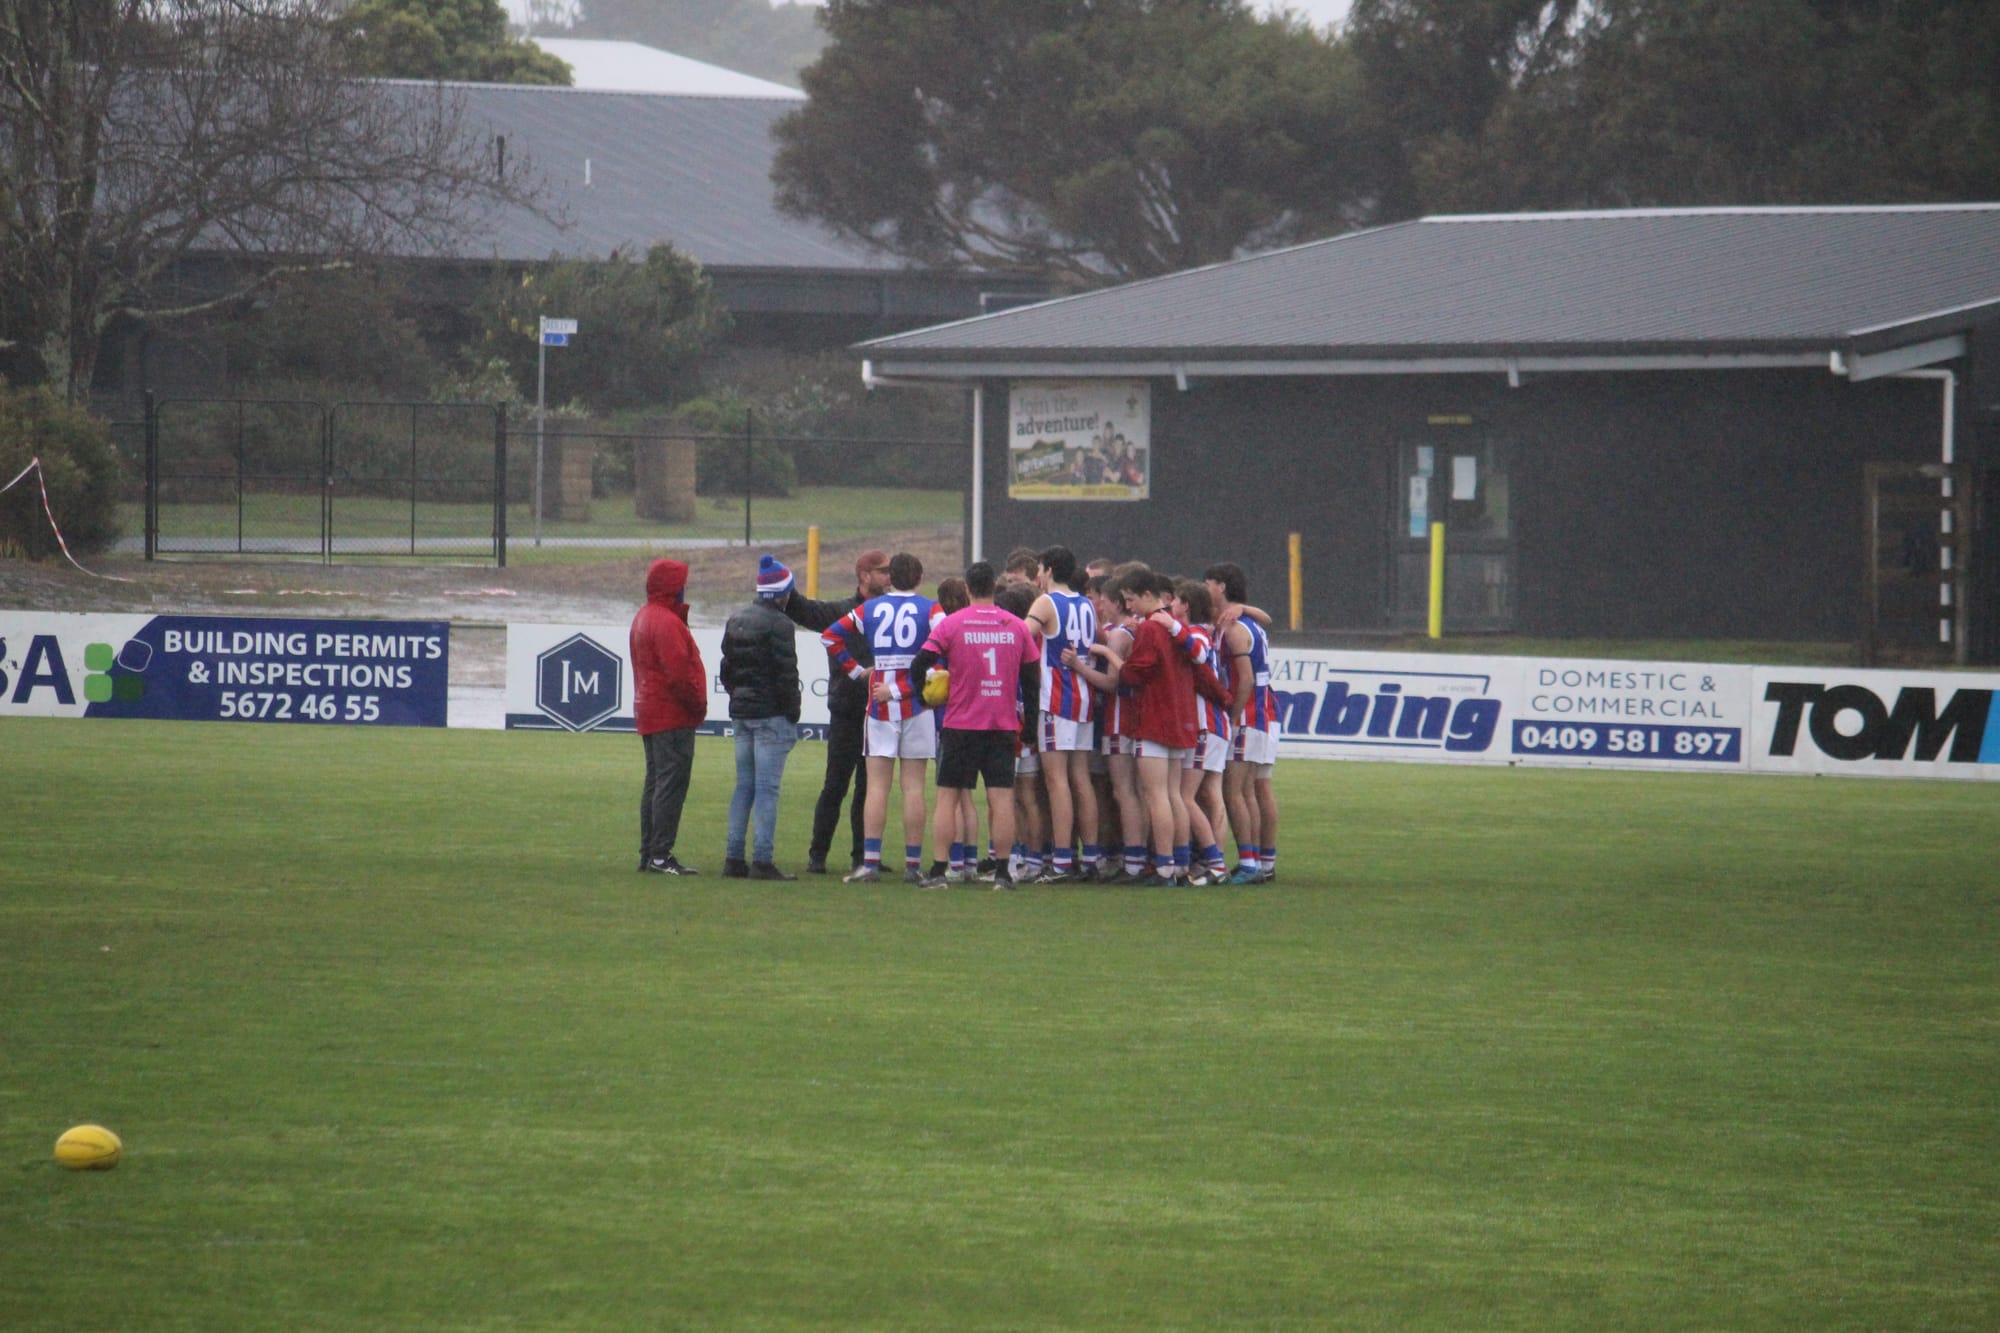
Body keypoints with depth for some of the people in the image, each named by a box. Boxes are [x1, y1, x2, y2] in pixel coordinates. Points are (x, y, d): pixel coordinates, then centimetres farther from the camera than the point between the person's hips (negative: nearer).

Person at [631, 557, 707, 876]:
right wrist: (698, 705, -11)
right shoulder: (666, 622, -17)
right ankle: (660, 855, -12)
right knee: (671, 785, -9)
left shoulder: (643, 618, 17)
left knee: (655, 784, 14)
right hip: (673, 715, -11)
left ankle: (649, 853, 17)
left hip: (649, 715, 11)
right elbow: (679, 673, -22)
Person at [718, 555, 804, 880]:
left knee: (744, 786, 12)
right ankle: (763, 860, -10)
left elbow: (727, 668, 16)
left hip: (741, 712, 8)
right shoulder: (778, 624, -13)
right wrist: (792, 712, -8)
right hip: (771, 715, -8)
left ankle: (734, 858, 11)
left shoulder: (735, 621, 12)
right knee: (768, 788, -7)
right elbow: (786, 673, -15)